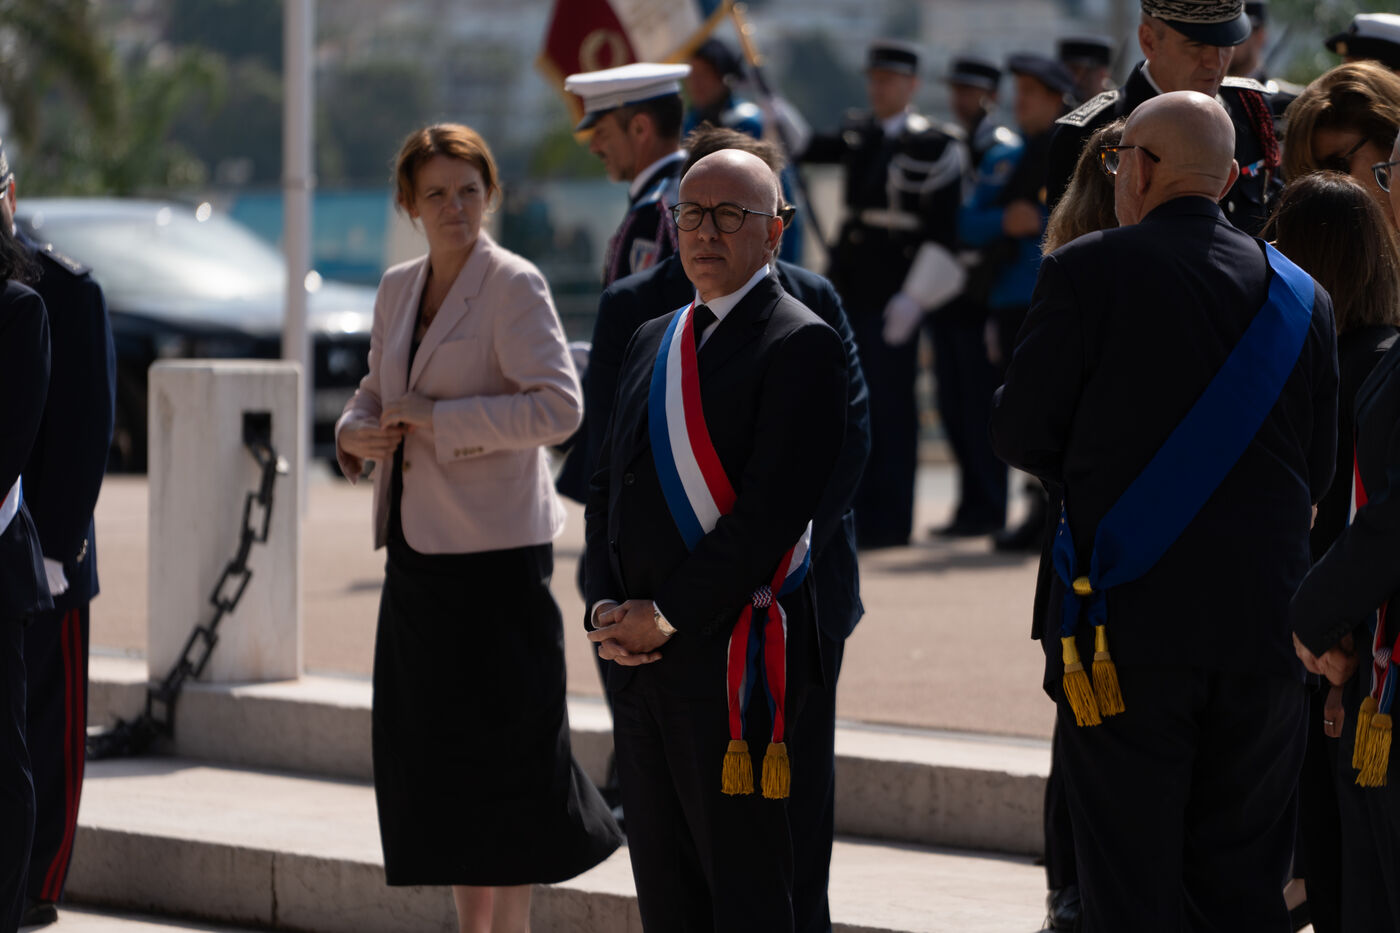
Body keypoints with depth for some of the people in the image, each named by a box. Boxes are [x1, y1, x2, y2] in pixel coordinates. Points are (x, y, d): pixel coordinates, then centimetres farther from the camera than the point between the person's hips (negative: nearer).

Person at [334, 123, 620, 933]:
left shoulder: (515, 286, -9)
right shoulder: (399, 289, 13)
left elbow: (558, 405, -18)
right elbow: (377, 393, 23)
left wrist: (437, 421, -18)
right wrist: (358, 434, 0)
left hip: (495, 548, -7)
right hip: (419, 544, 7)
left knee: (504, 743, -4)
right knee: (436, 751, 9)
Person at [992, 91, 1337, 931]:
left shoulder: (1089, 272, -7)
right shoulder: (1301, 294, 7)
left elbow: (1021, 435, -3)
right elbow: (1320, 471, 10)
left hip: (1129, 622, -4)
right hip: (1264, 629, 4)